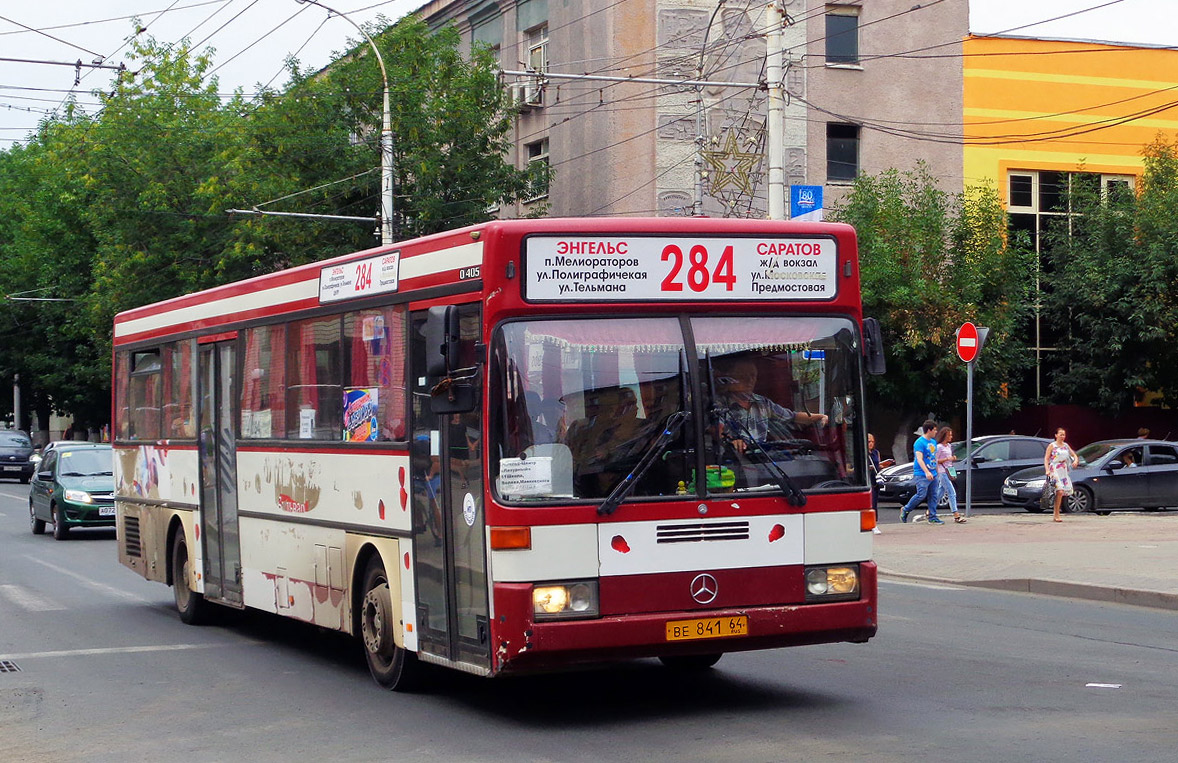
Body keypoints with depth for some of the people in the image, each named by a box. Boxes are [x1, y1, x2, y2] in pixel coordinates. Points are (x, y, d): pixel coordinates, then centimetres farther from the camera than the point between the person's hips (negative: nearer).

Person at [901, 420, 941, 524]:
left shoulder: (933, 442, 16)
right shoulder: (920, 442, -12)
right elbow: (919, 459, -20)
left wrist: (936, 471, 24)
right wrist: (926, 472, -30)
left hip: (932, 475, 8)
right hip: (921, 475, -8)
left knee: (933, 496, 5)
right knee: (921, 495, -12)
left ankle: (933, 517, 8)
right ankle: (905, 510, 5)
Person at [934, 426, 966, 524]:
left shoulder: (949, 446, 15)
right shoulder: (939, 447, -10)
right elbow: (935, 461, -12)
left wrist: (953, 458, 5)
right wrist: (948, 459, -18)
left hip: (948, 472, 9)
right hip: (942, 472, -9)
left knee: (940, 494, 13)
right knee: (952, 493, -13)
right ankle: (956, 516, -16)